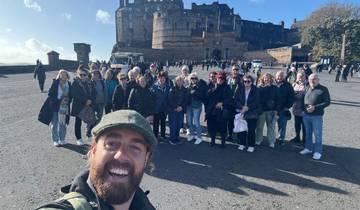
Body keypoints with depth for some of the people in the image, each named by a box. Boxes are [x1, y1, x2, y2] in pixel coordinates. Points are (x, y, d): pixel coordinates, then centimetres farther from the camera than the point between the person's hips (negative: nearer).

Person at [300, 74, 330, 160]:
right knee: (308, 133, 16)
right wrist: (305, 107, -1)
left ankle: (318, 151, 13)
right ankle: (308, 148, 30)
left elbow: (327, 102, -10)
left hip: (317, 116, -5)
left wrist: (315, 107, -19)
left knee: (317, 134, 2)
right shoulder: (307, 88, 8)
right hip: (306, 115, 5)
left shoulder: (323, 89, -6)